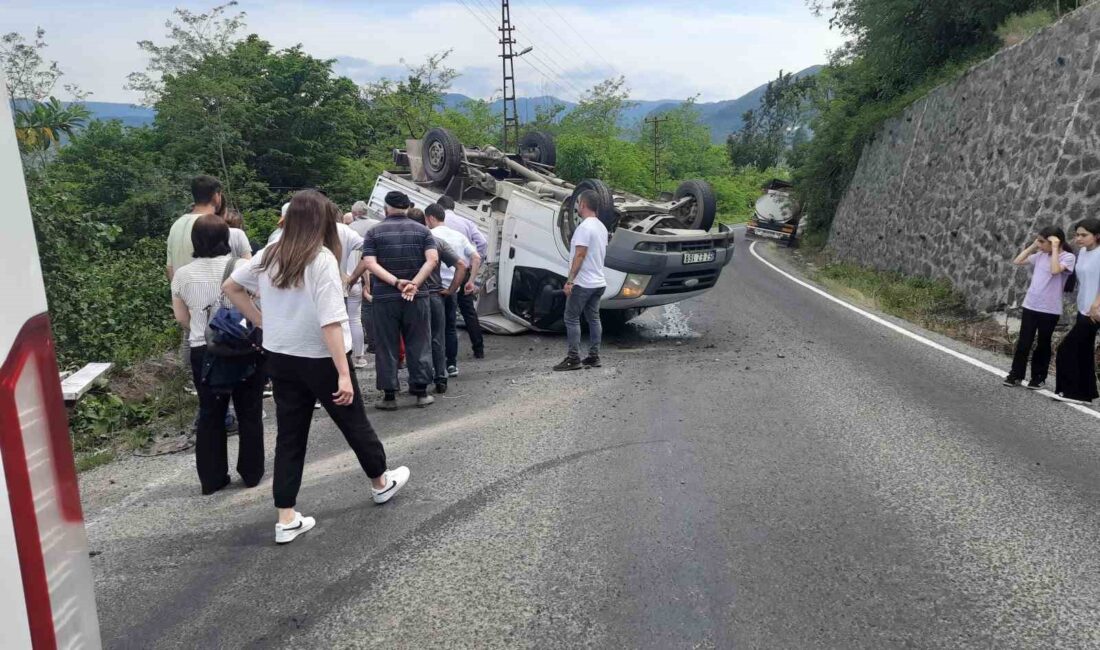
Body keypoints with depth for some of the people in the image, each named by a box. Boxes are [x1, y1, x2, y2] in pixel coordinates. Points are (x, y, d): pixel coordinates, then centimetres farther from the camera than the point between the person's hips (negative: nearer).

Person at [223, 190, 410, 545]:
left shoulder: (269, 256, 1)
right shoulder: (322, 259, -19)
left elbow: (230, 287, 13)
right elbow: (331, 322, -24)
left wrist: (261, 321, 12)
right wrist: (344, 374, -24)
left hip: (281, 359, 6)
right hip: (320, 359, -5)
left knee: (289, 436, 11)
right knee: (354, 423, 15)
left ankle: (287, 519, 13)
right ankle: (381, 482, 36)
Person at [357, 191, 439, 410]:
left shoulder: (374, 232, 3)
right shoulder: (422, 230, 6)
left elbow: (369, 263, -10)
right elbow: (432, 259, -9)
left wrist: (396, 282, -18)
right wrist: (414, 284, -16)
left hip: (384, 298, -1)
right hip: (416, 296, 1)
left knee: (386, 347, 6)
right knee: (419, 345, 9)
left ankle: (389, 395, 8)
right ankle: (421, 392, 11)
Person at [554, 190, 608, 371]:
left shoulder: (585, 227, -17)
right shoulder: (601, 226, 13)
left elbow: (580, 256, -22)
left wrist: (570, 281, -22)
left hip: (583, 283, -9)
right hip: (599, 282, 9)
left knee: (571, 319, -3)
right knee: (593, 318, 11)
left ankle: (573, 359, -4)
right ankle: (593, 357, 14)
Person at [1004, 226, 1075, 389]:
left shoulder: (1068, 257, -9)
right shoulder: (1040, 255, 7)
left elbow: (1055, 270, -28)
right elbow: (1017, 261, 11)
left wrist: (1054, 248, -20)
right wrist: (1032, 246, 5)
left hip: (1050, 310, -4)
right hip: (1030, 306, 5)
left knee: (1043, 344, 9)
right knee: (1023, 342, 8)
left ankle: (1039, 377, 21)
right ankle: (1016, 374, 17)